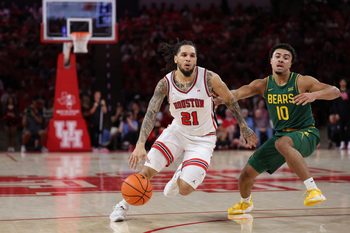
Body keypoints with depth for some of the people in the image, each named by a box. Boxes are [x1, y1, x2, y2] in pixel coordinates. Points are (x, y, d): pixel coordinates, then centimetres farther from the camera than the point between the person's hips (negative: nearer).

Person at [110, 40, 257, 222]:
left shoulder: (209, 78, -19)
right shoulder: (165, 83, -14)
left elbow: (230, 101, -3)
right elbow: (151, 113, -20)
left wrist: (244, 128, 3)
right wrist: (140, 145, -32)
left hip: (203, 138, -2)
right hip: (177, 131, 2)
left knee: (184, 189, -14)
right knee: (147, 171, -9)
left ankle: (181, 174, 25)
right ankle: (123, 205, 16)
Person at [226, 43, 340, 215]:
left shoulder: (302, 81, -13)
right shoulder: (263, 85, -1)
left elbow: (335, 91, -19)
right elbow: (237, 93, -12)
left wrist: (314, 95, -39)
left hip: (306, 133, -5)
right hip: (281, 135, 5)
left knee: (282, 143, -41)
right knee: (247, 173, 6)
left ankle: (312, 189, -39)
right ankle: (245, 203, 41)